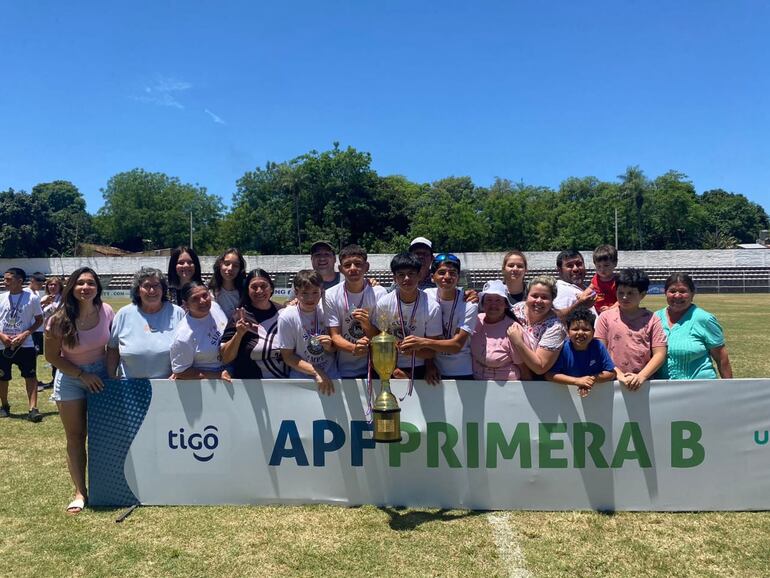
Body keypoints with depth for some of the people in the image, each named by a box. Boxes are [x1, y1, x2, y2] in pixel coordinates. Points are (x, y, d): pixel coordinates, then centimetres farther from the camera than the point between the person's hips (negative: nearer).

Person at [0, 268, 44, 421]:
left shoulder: (32, 298, -6)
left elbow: (39, 319, 0)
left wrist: (25, 334, -13)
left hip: (25, 345, -3)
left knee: (31, 376, -7)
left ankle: (33, 409, -5)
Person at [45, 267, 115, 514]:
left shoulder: (106, 312, -12)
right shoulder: (59, 320, -16)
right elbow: (52, 356, -7)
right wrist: (83, 375, -13)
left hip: (101, 375, 1)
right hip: (71, 379, -1)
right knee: (75, 437, 4)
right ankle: (80, 491, 12)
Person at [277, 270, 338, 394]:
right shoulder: (287, 317, -10)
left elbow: (335, 351, 7)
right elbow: (288, 357, -5)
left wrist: (329, 346, -15)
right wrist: (316, 372, -13)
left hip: (331, 377, 2)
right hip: (301, 379, -2)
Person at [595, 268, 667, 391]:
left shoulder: (651, 319, 6)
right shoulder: (606, 317, 5)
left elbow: (659, 354, 3)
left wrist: (641, 377, -9)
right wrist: (619, 374, -8)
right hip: (613, 383, 0)